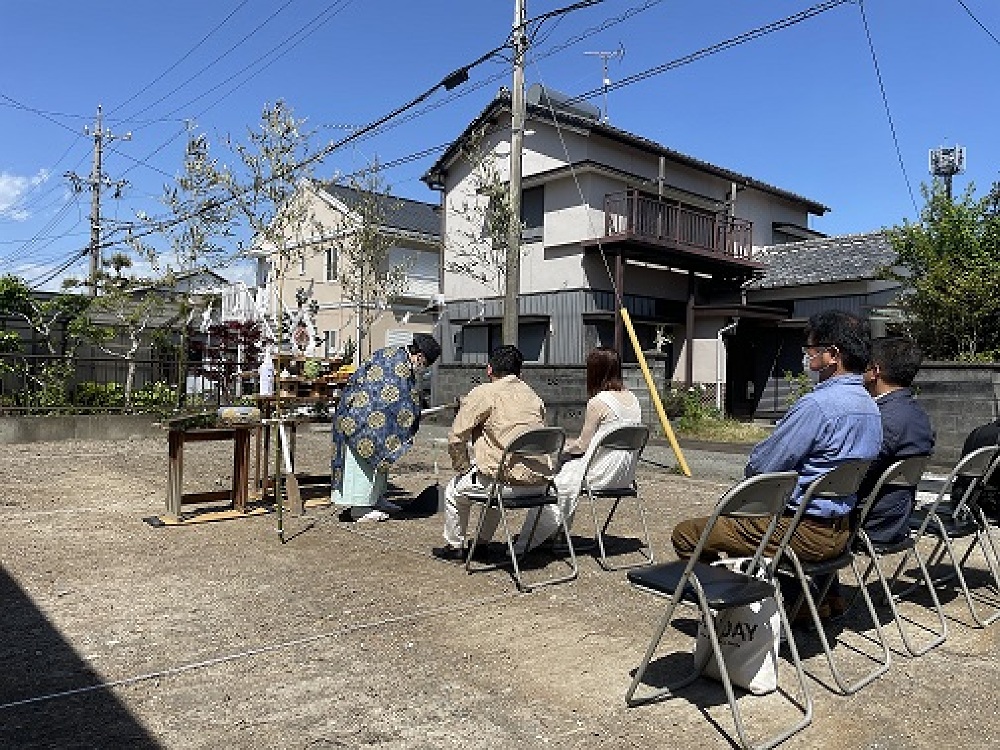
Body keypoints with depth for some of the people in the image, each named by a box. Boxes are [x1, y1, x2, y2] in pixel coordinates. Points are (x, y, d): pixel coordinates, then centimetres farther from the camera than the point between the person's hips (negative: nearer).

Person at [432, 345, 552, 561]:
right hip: (539, 480, 6)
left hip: (509, 479, -6)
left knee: (454, 491, 20)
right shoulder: (533, 395, 14)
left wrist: (463, 467, 10)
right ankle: (483, 541, 43)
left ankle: (455, 546, 34)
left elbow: (455, 439, -7)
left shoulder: (483, 393, -3)